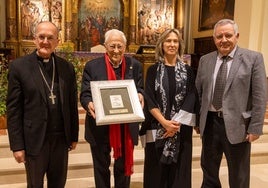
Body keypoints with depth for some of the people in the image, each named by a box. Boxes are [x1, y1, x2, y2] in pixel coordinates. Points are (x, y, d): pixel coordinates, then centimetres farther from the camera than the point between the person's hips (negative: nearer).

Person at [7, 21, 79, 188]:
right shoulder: (19, 66, -6)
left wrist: (74, 136, 8)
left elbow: (72, 104, 7)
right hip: (34, 139, -3)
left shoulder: (67, 68, 3)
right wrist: (17, 145, -8)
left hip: (61, 138, 3)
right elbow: (13, 109, -7)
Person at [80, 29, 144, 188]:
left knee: (123, 167, 18)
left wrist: (140, 96, -21)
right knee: (101, 168, 16)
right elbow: (85, 94, -6)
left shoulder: (135, 65, 1)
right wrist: (89, 104, -29)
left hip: (126, 128, 2)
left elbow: (141, 90, 3)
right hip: (100, 127, -1)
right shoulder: (92, 66, -4)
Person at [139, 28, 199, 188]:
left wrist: (176, 123, -12)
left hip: (181, 129, 1)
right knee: (157, 170, 7)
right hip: (157, 128, 0)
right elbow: (149, 100, -4)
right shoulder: (153, 70, 2)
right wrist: (164, 122, -14)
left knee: (179, 169, 8)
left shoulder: (187, 71, 4)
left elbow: (191, 100, -2)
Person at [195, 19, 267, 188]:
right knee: (208, 170, 18)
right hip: (210, 122, 4)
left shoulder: (253, 58, -5)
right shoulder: (205, 60, 6)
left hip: (237, 125, -3)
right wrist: (197, 120, 8)